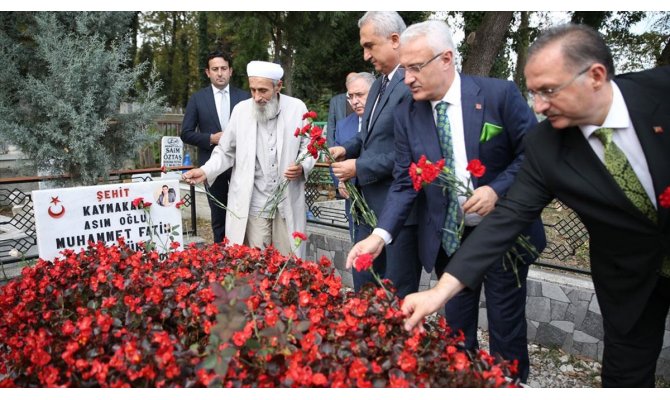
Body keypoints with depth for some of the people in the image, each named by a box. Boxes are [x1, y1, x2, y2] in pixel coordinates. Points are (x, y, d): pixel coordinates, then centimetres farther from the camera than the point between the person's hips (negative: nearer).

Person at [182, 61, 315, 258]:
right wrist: (205, 171, -9)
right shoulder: (241, 110, -1)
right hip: (253, 204, 0)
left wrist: (302, 167, -13)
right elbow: (226, 152, 7)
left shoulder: (297, 108, -3)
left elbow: (308, 147, 7)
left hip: (288, 203, 0)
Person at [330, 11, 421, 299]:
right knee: (363, 287, 18)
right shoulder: (379, 84, 15)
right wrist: (348, 149, 5)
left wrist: (360, 168, -16)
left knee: (397, 296, 6)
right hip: (369, 205, 9)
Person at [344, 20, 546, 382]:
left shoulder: (499, 94, -14)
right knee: (456, 329, 15)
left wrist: (497, 190, -23)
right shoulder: (406, 114, -4)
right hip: (448, 240, 3)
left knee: (506, 326, 13)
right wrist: (381, 233, -19)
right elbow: (404, 183, -6)